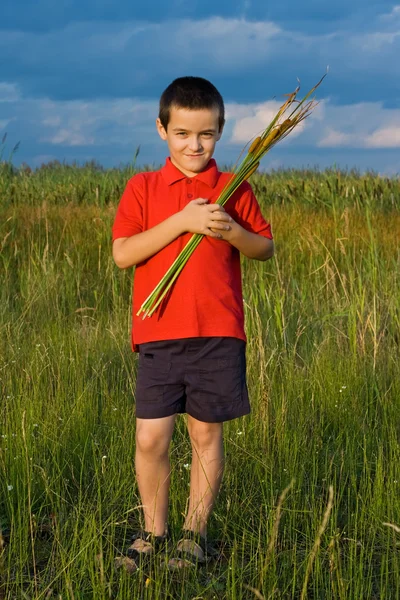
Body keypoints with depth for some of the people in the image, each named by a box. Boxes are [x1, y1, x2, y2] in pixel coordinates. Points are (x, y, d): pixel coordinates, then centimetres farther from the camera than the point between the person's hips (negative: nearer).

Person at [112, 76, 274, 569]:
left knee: (207, 435, 7)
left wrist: (231, 231, -10)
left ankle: (195, 532, 21)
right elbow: (122, 252, -7)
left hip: (219, 334, 1)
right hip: (159, 334, 0)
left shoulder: (233, 190, 6)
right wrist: (182, 221, -15)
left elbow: (266, 249, 10)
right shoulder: (142, 188, 4)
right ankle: (153, 531, 18)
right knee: (150, 439, -2)